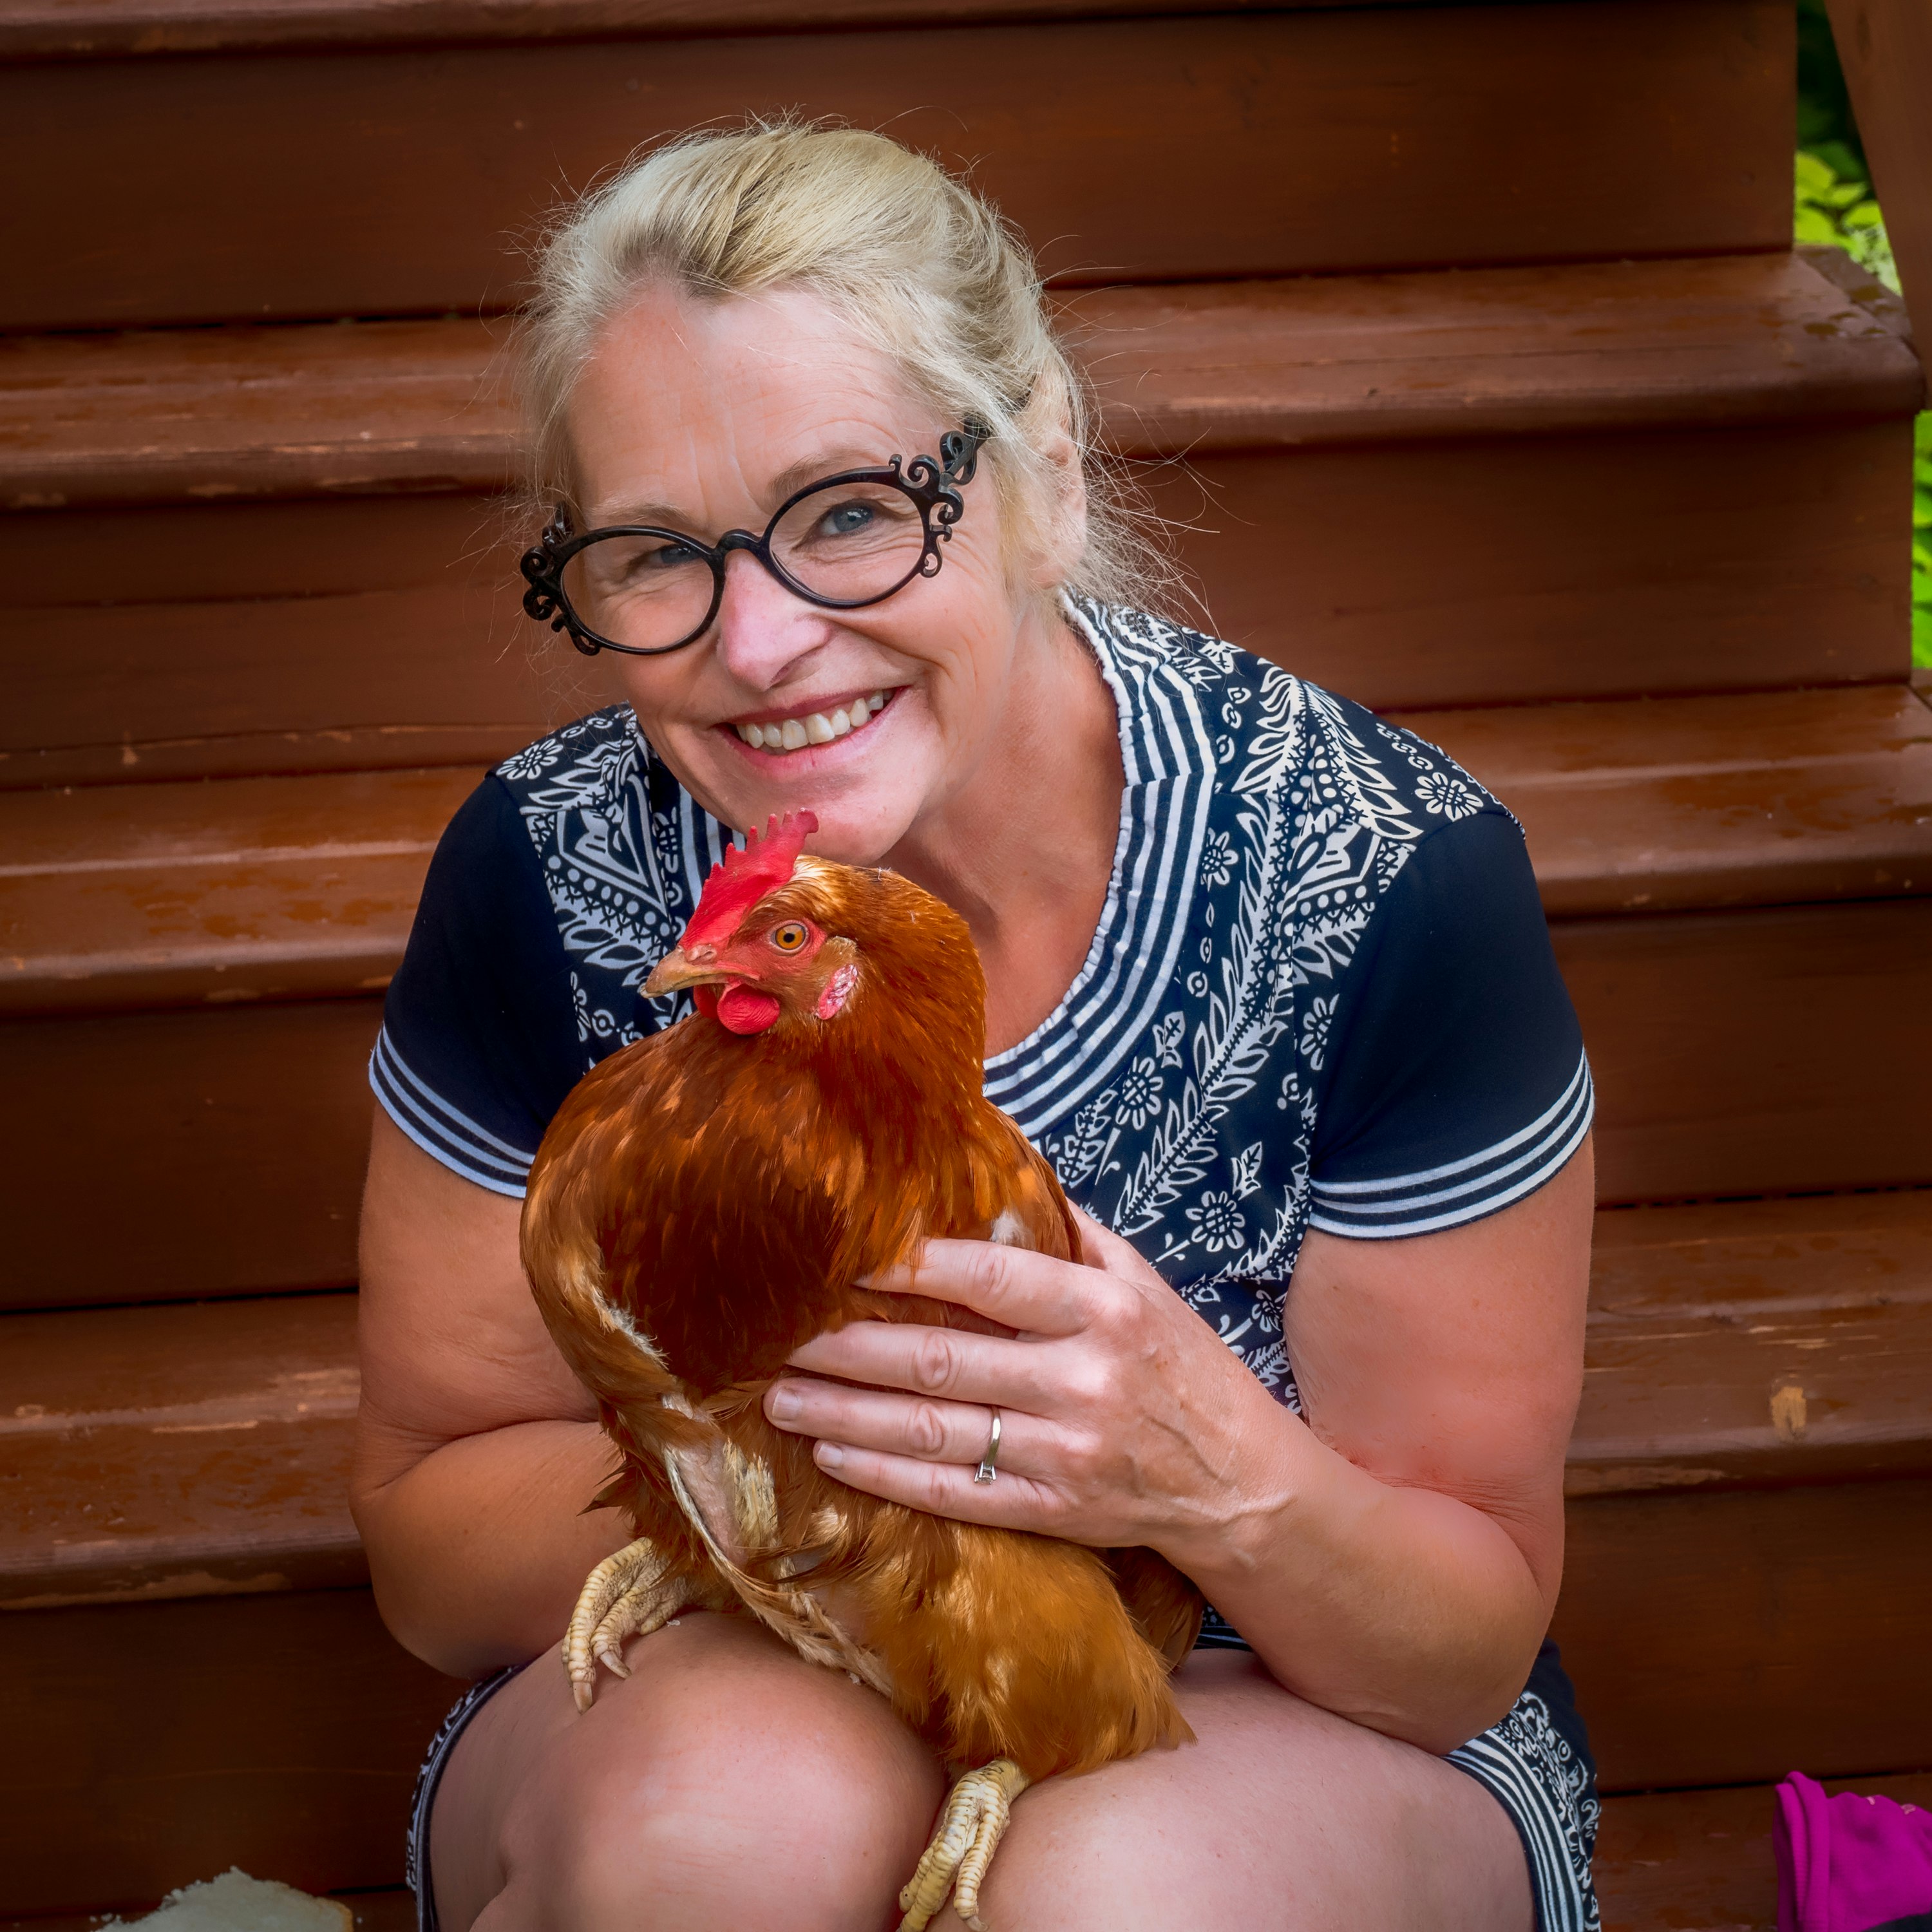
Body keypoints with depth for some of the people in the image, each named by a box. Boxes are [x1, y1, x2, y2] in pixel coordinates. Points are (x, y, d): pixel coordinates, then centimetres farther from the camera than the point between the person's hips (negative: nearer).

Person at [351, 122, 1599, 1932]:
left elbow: (1475, 1641, -12)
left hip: (1280, 1719, 0)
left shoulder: (1381, 874, -21)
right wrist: (759, 1428, -28)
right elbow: (430, 1548, -7)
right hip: (732, 1681, 0)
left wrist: (1226, 1476, -35)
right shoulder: (553, 877, -16)